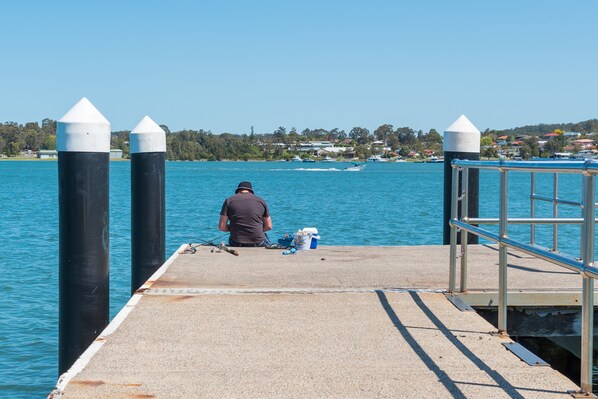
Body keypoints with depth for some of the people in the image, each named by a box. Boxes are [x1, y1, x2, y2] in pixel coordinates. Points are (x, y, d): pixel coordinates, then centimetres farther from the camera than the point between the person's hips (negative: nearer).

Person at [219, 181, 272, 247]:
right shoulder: (261, 201, 4)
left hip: (237, 244, 0)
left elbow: (221, 227, -3)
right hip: (258, 243, 0)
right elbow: (269, 226, 7)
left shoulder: (229, 201, 1)